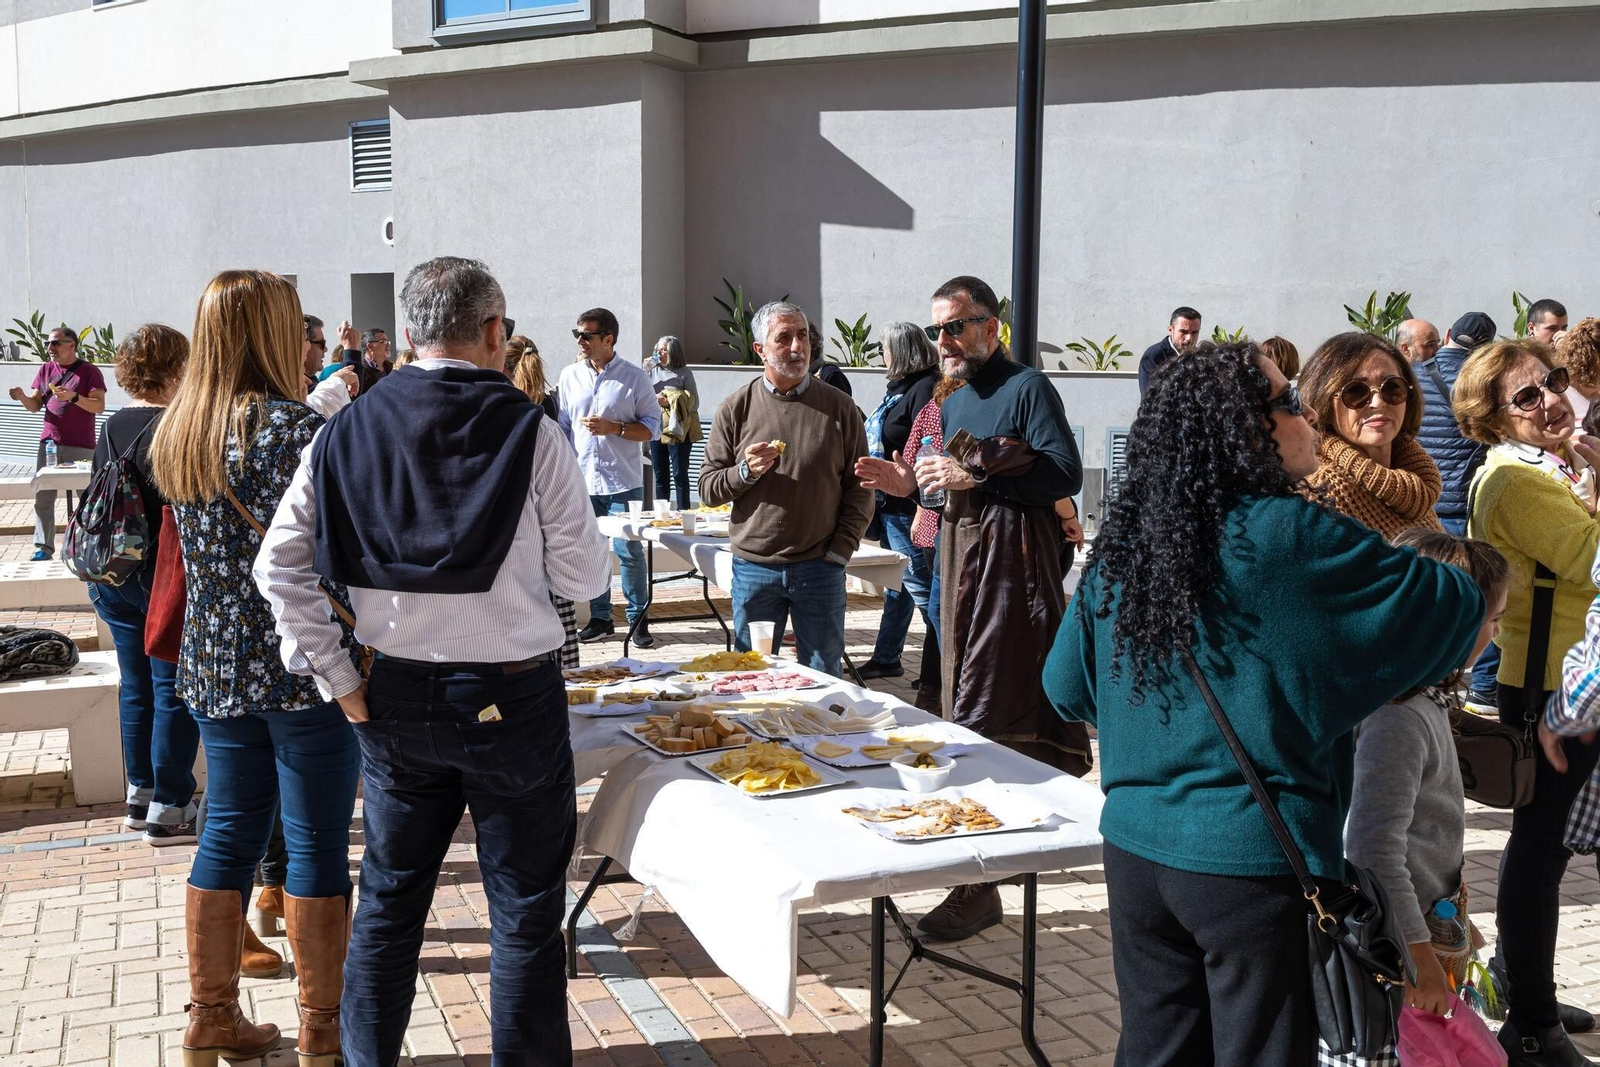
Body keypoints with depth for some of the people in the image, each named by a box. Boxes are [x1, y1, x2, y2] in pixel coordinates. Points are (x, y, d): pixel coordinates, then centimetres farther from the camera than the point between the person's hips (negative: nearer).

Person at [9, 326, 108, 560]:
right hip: (49, 442, 5)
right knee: (43, 497, 2)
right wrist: (23, 397, -10)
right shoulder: (46, 370, 12)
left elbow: (99, 406, -10)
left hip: (81, 446, -5)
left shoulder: (89, 371, -3)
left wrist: (73, 397, -24)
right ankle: (44, 547, 6)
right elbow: (35, 405, 12)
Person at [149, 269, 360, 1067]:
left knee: (229, 835, 15)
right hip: (302, 667, -7)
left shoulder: (176, 435, 7)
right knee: (317, 843, 4)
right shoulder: (297, 429, -16)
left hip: (214, 664, 7)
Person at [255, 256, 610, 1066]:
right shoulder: (529, 432, -10)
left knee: (389, 896, 19)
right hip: (510, 696, -4)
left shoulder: (345, 431, 1)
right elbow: (584, 578, -8)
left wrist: (339, 680, 3)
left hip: (394, 698, 4)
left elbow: (279, 567, 0)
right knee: (525, 909, 9)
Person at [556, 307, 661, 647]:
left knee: (629, 551, -2)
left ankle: (637, 619, 10)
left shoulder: (634, 377, -2)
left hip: (623, 482, -3)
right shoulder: (570, 376, 8)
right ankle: (600, 619, 19)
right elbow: (562, 426, 12)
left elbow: (652, 427, -2)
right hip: (582, 480, 3)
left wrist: (614, 428, -15)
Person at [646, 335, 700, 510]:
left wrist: (670, 402, -16)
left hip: (677, 430, -4)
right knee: (660, 476, 11)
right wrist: (645, 371, -8)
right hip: (656, 429, 4)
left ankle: (683, 513, 2)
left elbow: (694, 403, -6)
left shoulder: (684, 373, -3)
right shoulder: (653, 370, 6)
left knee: (679, 474, -3)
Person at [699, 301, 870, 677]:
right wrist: (745, 472, -16)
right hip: (754, 567, 0)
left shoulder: (839, 407, 2)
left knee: (823, 677, 7)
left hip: (820, 569, 0)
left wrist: (840, 551, -4)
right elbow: (708, 488, 3)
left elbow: (859, 488, 4)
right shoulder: (736, 408, 2)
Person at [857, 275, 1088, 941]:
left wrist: (974, 476, -20)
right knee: (965, 708, 14)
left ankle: (980, 883, -7)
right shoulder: (953, 402, 18)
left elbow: (1065, 474, -18)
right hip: (959, 560, 9)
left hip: (1013, 565, -9)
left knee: (988, 719, -11)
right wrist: (911, 483, 5)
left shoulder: (1027, 387, -8)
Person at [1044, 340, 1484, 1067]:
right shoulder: (1294, 537, -15)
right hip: (1256, 863, -5)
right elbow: (1458, 609, -6)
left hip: (1135, 846, 5)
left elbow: (1068, 687, 10)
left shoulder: (1121, 541, 1)